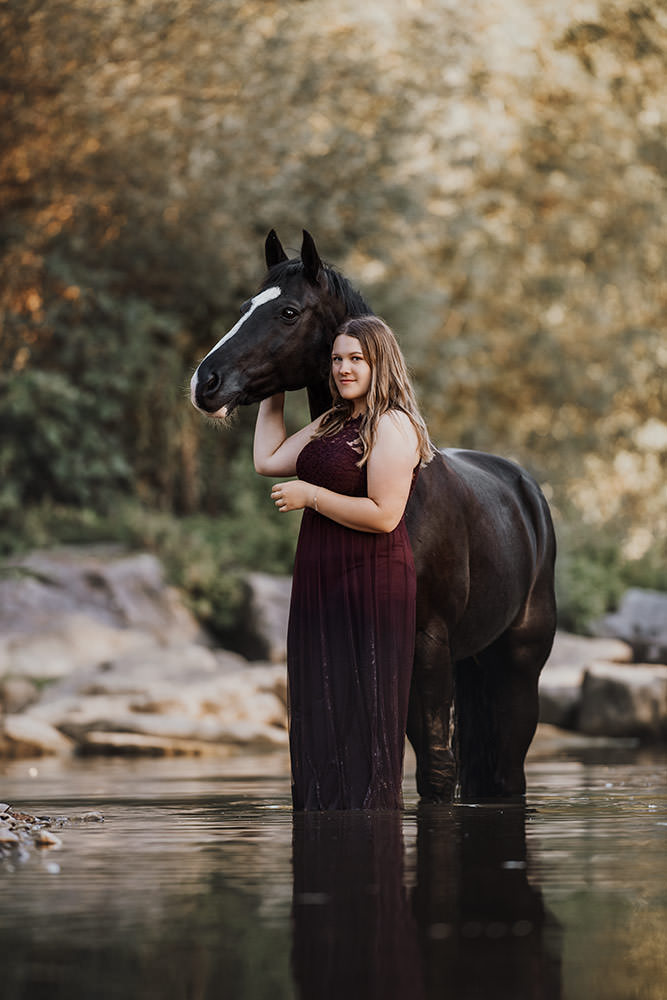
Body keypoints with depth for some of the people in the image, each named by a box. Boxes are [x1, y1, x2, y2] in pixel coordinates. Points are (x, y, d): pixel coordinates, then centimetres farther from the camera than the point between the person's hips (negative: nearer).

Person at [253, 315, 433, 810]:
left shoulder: (393, 426, -13)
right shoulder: (332, 424, 15)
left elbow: (383, 515, -21)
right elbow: (268, 460, 21)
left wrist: (310, 495, -15)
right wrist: (273, 393, 20)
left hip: (370, 583, -9)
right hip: (321, 583, 9)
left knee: (364, 708, -2)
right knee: (318, 708, 11)